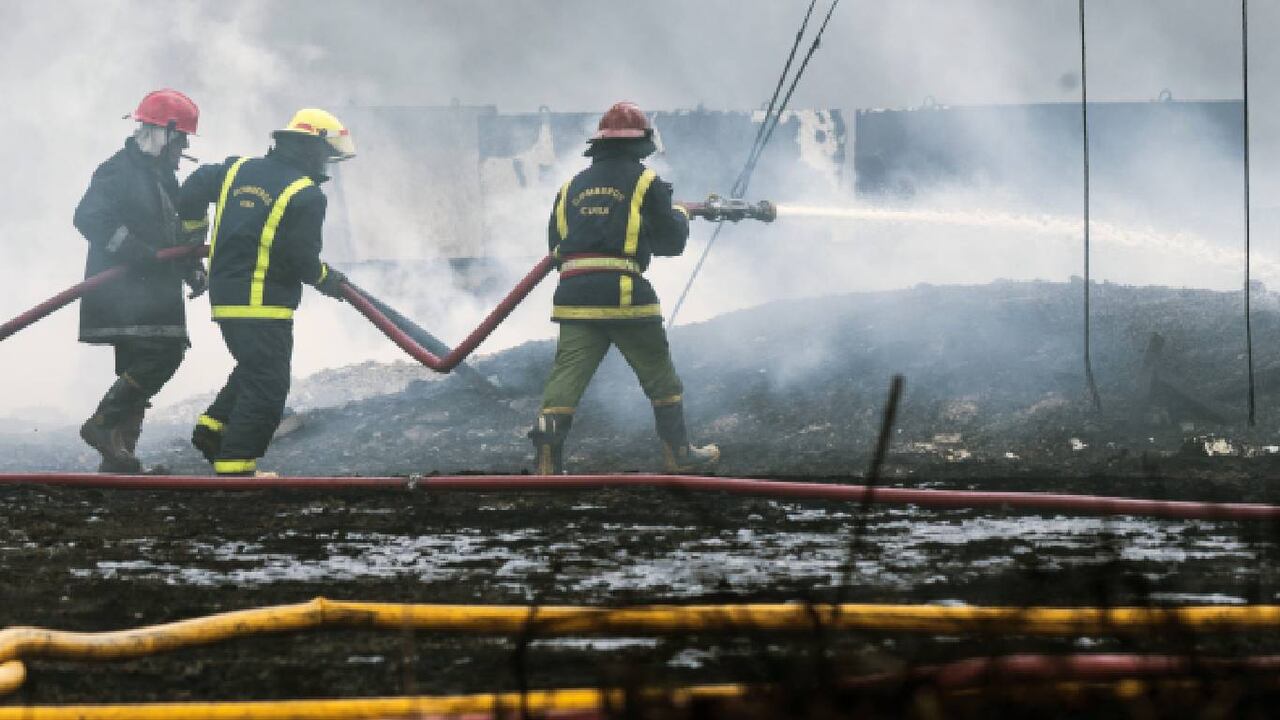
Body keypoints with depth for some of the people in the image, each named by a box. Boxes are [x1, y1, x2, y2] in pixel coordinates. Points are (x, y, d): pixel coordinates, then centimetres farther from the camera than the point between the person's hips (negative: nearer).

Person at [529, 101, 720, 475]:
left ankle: (548, 463, -16)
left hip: (574, 296, 3)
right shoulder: (645, 182, 4)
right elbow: (671, 241, 8)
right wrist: (679, 216, 28)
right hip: (624, 293, -3)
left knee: (566, 376, -3)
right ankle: (678, 453, 21)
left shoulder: (573, 185, 17)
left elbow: (555, 245, 17)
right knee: (660, 376, 13)